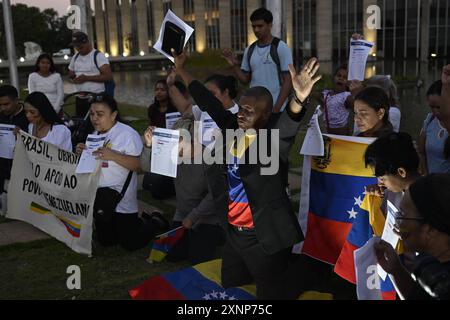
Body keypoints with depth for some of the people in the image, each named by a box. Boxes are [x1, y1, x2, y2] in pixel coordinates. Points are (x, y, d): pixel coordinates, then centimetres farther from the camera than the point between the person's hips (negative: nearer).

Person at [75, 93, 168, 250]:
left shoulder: (127, 134, -16)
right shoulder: (95, 135, 8)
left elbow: (140, 165, -23)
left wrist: (113, 155, -30)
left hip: (122, 201, -8)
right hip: (100, 199, 8)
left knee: (131, 243, -1)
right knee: (106, 241, 18)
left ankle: (156, 221, 26)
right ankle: (142, 220, 36)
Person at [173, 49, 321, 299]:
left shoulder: (274, 135, -14)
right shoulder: (232, 126, 2)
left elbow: (290, 121, -34)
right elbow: (209, 102, 13)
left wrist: (299, 99, -55)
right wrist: (182, 71, 20)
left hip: (266, 237, -7)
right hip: (234, 233, 7)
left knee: (269, 293, 5)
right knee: (231, 289, 20)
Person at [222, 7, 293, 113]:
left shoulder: (281, 48, -8)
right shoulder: (250, 50, 9)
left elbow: (288, 81, -10)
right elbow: (245, 79, 14)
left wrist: (276, 109, -16)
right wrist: (234, 65, -5)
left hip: (274, 108, -5)